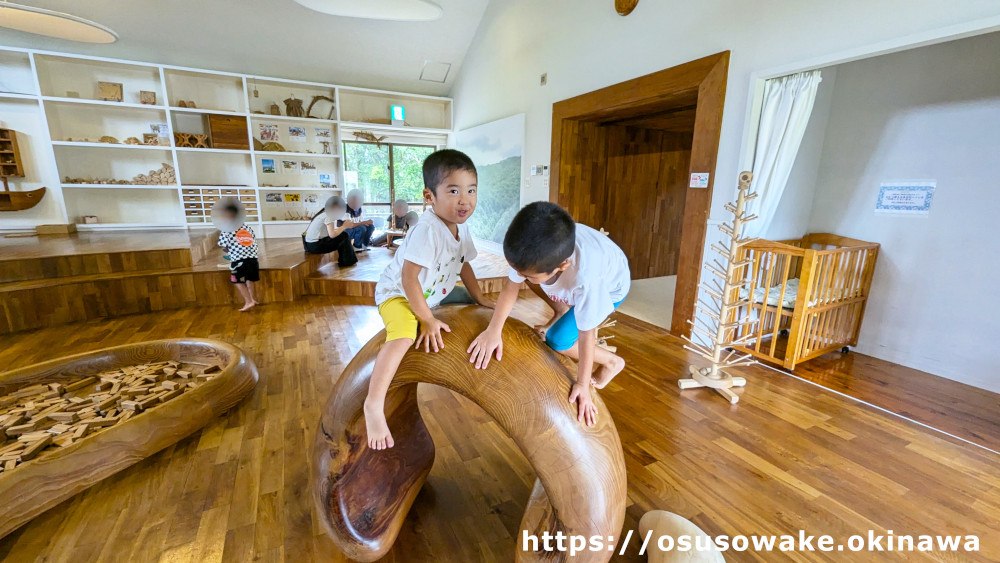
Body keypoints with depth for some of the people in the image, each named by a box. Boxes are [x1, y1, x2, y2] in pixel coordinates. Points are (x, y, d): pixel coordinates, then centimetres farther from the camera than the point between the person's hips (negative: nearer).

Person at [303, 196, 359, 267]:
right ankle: (349, 261, 7)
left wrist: (346, 226, 5)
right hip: (314, 246, -9)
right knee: (344, 236, -6)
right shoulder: (328, 216, -14)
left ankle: (343, 261, 22)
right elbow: (332, 234, -24)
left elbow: (331, 231, 8)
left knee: (341, 233, 18)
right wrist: (344, 226, -11)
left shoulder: (325, 213, 11)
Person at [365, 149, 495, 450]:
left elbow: (463, 265, 10)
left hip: (435, 293, 9)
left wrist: (480, 298, 7)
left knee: (471, 301, 13)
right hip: (397, 293, -9)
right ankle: (374, 404, -25)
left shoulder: (462, 227, -3)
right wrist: (428, 319, -27)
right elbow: (408, 278, -32)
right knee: (403, 336, -34)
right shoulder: (427, 230, -31)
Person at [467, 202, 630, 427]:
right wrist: (493, 330, -33)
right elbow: (511, 286, -24)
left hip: (608, 287, -6)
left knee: (558, 341, -12)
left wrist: (583, 384, -25)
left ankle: (612, 362, 12)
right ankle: (562, 311, 19)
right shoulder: (534, 249, -37)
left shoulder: (586, 278, -47)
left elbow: (586, 334, -34)